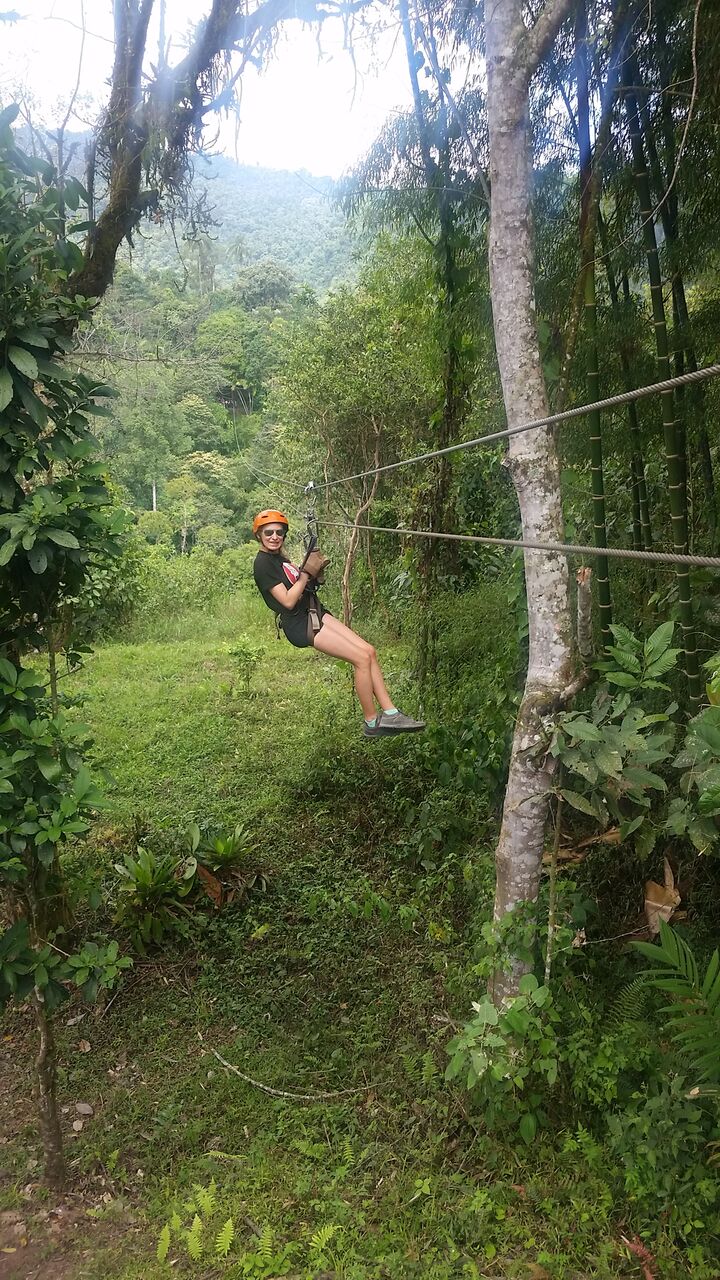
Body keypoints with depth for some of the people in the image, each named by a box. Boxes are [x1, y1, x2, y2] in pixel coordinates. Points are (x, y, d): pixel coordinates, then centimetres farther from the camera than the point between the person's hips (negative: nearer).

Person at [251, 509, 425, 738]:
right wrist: (306, 573, -15)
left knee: (369, 651, -1)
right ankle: (372, 723, -3)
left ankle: (389, 713, -1)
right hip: (301, 624, -9)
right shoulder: (262, 563, -11)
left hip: (315, 614, 9)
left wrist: (315, 571, -2)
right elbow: (288, 601, -18)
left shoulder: (279, 558, 17)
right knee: (362, 658, -14)